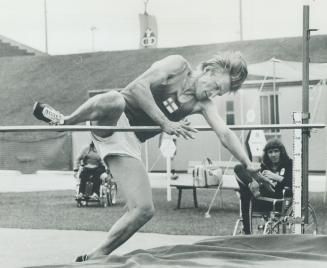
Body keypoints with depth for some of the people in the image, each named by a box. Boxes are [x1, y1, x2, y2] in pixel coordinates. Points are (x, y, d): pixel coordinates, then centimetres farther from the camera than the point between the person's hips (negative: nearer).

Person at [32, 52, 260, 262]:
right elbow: (138, 86, -16)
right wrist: (164, 123, -20)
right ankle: (64, 121, -21)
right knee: (115, 100, -44)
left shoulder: (204, 104, 12)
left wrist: (248, 164, -13)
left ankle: (95, 257, 6)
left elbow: (225, 134, 0)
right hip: (111, 123, -6)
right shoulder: (178, 65, -4)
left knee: (144, 210, -7)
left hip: (129, 141, 6)